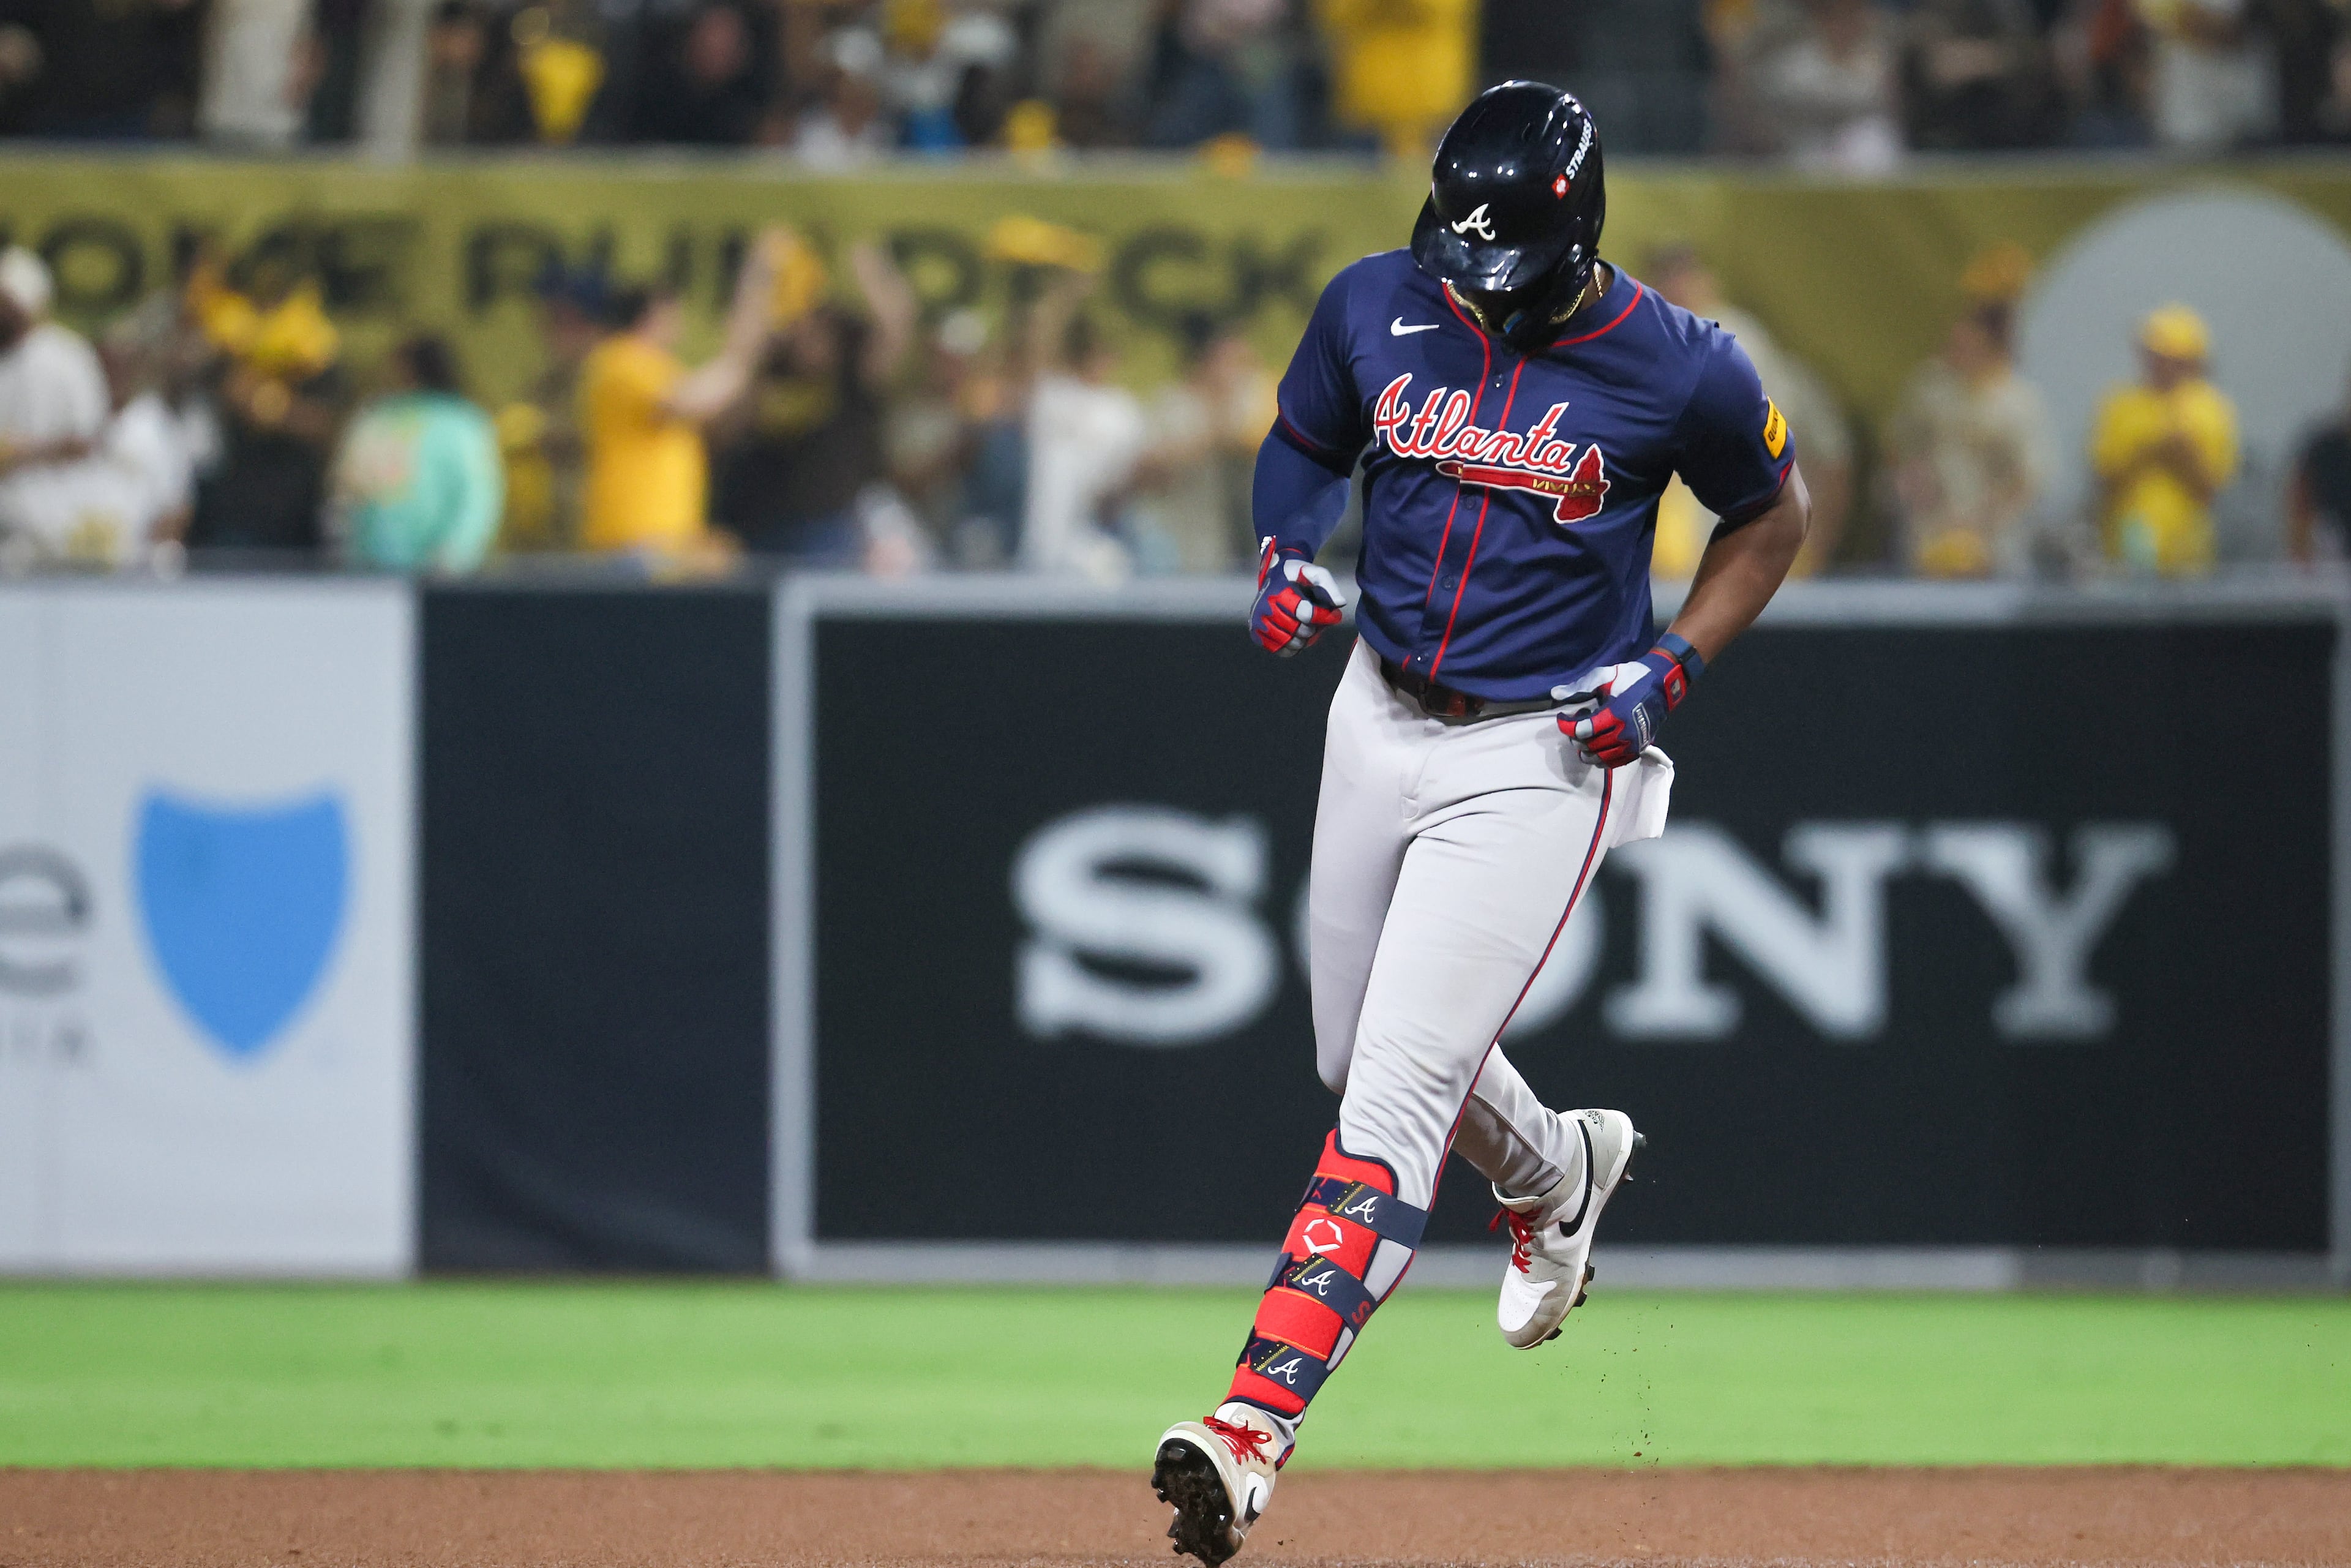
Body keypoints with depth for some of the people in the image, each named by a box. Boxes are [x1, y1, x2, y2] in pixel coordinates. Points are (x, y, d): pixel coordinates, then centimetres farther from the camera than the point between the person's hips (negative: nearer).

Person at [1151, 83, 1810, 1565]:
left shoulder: (1680, 369, -14)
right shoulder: (1377, 307, -5)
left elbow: (1773, 514, 4)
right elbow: (1303, 441, 15)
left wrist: (1672, 668, -8)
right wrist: (1288, 555, -6)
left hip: (1542, 758, -6)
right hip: (1380, 716, 6)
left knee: (1393, 1092, -16)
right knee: (1366, 1050, 20)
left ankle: (1256, 1426, -23)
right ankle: (1556, 1174, 53)